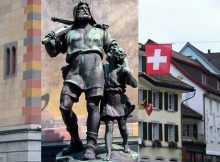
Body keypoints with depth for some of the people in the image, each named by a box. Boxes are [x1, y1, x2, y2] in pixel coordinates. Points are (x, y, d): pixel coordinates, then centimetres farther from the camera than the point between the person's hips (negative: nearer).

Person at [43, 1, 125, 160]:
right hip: (74, 69, 2)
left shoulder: (100, 31, 23)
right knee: (65, 106, -12)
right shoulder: (69, 33, 24)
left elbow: (113, 47, 25)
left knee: (93, 106, -14)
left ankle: (91, 146, -18)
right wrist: (50, 40, 5)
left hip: (94, 66, -2)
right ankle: (75, 141, 5)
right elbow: (53, 52, 25)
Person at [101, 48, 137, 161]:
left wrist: (127, 71, -19)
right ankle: (108, 153, -17)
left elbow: (134, 85, -10)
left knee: (123, 127, 9)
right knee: (109, 128, -11)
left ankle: (125, 144, 38)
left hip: (120, 101, 1)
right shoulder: (105, 68, 4)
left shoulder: (123, 71, 1)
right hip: (108, 102, -1)